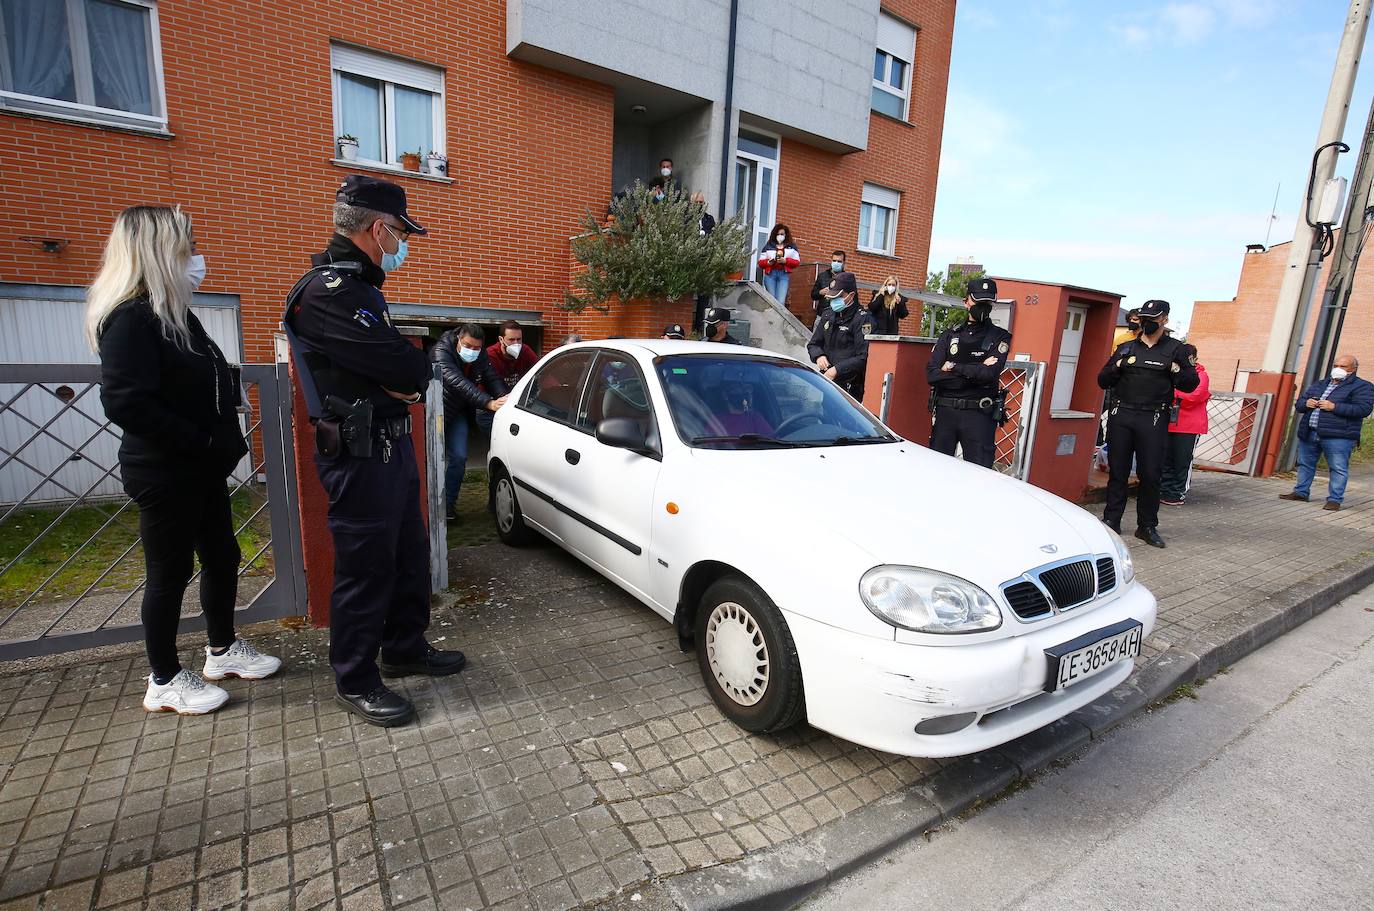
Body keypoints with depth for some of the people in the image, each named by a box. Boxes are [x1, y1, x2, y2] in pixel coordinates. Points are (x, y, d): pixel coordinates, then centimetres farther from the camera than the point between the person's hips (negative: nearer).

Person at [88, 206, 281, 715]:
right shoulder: (130, 319, -17)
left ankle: (223, 652, 35)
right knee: (170, 573, 4)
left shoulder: (174, 313, 12)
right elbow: (125, 403, -26)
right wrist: (205, 442, -21)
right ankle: (164, 682, 22)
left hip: (201, 469, 9)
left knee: (223, 558, 17)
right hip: (164, 475, -9)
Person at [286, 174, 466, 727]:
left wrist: (405, 383, -7)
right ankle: (355, 682, 19)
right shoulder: (329, 292, -18)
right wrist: (409, 379, -3)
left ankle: (406, 649, 35)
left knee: (409, 553, 18)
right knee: (365, 567, 1)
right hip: (360, 455, -10)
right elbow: (409, 368, -24)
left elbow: (412, 369, 13)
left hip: (392, 444, 10)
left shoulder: (357, 285, 16)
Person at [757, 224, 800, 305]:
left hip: (784, 275, 0)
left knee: (781, 302, -14)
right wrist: (768, 262, -11)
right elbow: (760, 263, 9)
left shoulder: (791, 246, 15)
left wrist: (786, 261, -6)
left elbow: (797, 262, 10)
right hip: (770, 274, 0)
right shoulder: (768, 247, 12)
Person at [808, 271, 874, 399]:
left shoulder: (863, 319, -7)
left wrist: (837, 370, -19)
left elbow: (863, 358, -15)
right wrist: (818, 356, -3)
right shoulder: (829, 314, 14)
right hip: (825, 381, 6)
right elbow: (813, 344, 19)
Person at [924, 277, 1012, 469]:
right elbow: (931, 375, -4)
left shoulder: (1000, 337, 5)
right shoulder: (950, 335, 10)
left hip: (979, 415, -2)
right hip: (945, 411, 2)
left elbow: (990, 374, -14)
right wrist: (974, 373, -8)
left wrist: (953, 367, -5)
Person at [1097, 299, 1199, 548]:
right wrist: (1118, 366, -7)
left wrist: (1176, 371, -10)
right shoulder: (1125, 348, 13)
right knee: (1117, 471, 5)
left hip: (1153, 420, -1)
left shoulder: (1175, 349, 8)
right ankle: (1111, 520, 13)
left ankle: (1147, 526, 10)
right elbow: (1102, 381, 11)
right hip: (1121, 416, 2)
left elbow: (1191, 384, 8)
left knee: (1151, 474, 0)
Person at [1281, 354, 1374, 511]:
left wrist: (1334, 407, -18)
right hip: (1309, 433, 6)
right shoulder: (1319, 384, 19)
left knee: (1338, 468, -3)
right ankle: (1301, 492, 23)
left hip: (1338, 437, -6)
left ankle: (1335, 499, 2)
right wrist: (1306, 403, -3)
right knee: (1305, 464, 13)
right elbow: (1298, 403, 20)